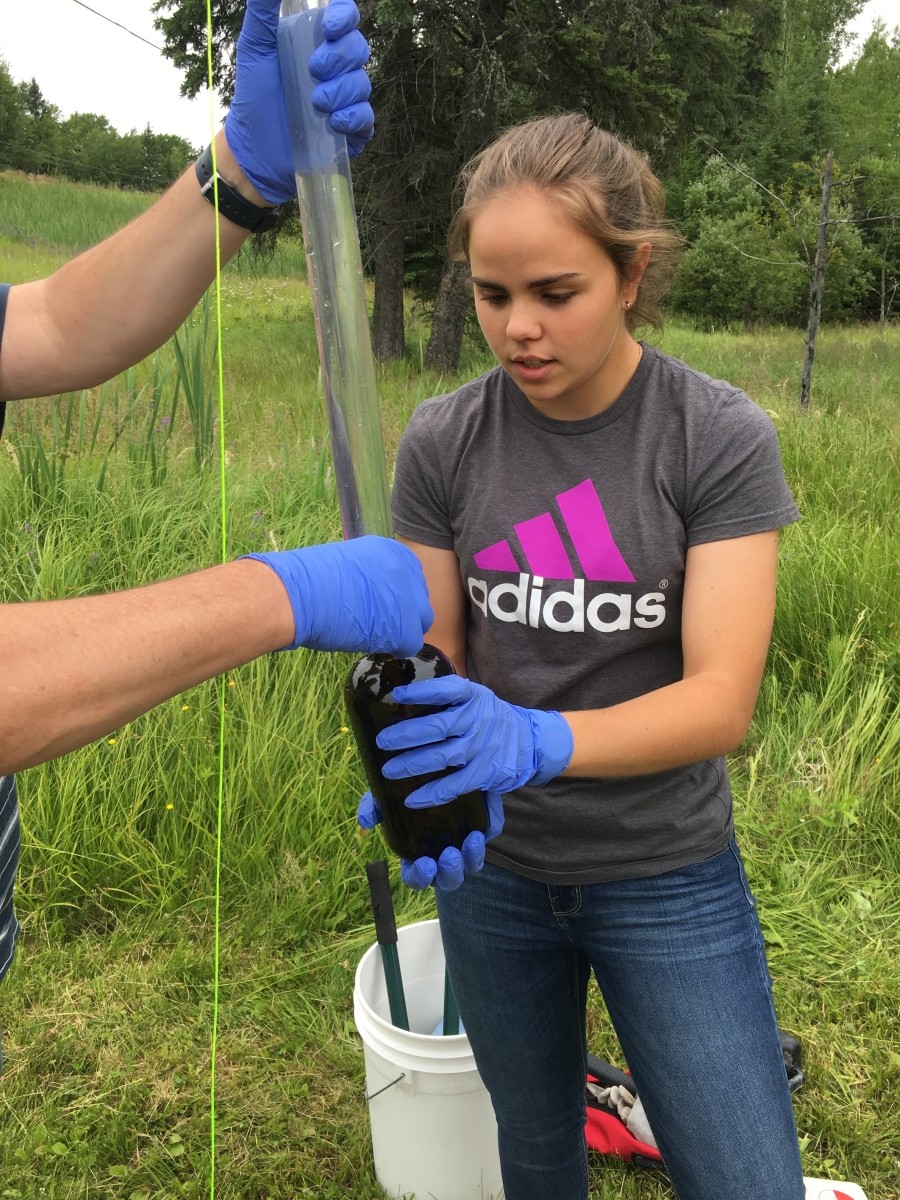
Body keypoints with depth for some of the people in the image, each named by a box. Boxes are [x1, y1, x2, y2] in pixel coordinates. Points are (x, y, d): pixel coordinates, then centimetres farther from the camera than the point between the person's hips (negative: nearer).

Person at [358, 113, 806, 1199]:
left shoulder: (720, 438, -16)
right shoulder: (442, 443, -9)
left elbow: (721, 699, -21)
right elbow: (429, 659, -5)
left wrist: (535, 739, -39)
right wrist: (420, 774, -28)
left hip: (667, 874, -2)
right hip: (494, 865, 3)